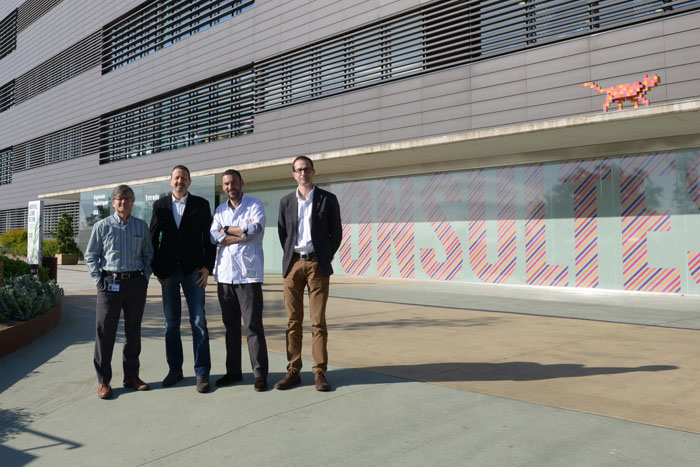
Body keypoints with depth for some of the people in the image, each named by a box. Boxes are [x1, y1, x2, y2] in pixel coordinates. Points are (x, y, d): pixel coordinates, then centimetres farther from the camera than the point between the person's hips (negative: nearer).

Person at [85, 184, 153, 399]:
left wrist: (145, 277, 4)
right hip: (110, 283, -2)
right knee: (105, 333, 0)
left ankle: (131, 376, 21)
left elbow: (148, 254, 14)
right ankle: (103, 381, 10)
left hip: (136, 283, 3)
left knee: (133, 331, 10)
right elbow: (90, 256, 5)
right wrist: (99, 280, -3)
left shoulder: (142, 226, 8)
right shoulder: (102, 226, 1)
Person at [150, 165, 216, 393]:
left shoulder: (201, 205, 3)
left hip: (193, 271, -2)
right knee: (171, 322, 9)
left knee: (199, 321, -4)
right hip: (168, 271, 2)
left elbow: (209, 238, 2)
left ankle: (202, 373, 3)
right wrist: (155, 269, 2)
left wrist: (207, 266, -6)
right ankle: (174, 369, 22)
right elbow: (153, 238, 8)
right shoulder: (160, 205, 8)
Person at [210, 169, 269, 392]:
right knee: (231, 326, 11)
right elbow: (215, 237, 0)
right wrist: (244, 232, -9)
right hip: (225, 274, 5)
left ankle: (260, 373, 4)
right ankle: (233, 371, 21)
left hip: (248, 274, -5)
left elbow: (255, 229, -15)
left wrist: (227, 229, -3)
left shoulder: (255, 205, 3)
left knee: (253, 325, -5)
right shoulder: (220, 210, 16)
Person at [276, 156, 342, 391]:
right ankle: (293, 371, 12)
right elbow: (282, 232, 17)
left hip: (317, 264, -2)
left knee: (318, 321, -1)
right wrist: (290, 257, 8)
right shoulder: (286, 201, 11)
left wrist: (325, 258, 1)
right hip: (292, 264, 3)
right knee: (293, 320, 4)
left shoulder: (328, 199, 3)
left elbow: (336, 233, 5)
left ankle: (320, 373, 5)